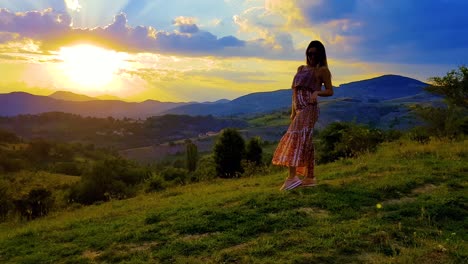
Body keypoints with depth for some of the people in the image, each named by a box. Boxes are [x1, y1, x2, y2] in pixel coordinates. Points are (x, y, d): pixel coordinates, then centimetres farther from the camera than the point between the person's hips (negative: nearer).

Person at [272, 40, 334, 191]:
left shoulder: (322, 70, 2)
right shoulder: (301, 69, 20)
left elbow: (330, 91, 0)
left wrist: (317, 92, -20)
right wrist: (293, 111, 17)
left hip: (309, 108, -7)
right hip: (299, 109, 7)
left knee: (295, 137, -18)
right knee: (304, 142, 7)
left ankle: (292, 177, -20)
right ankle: (309, 178, 12)